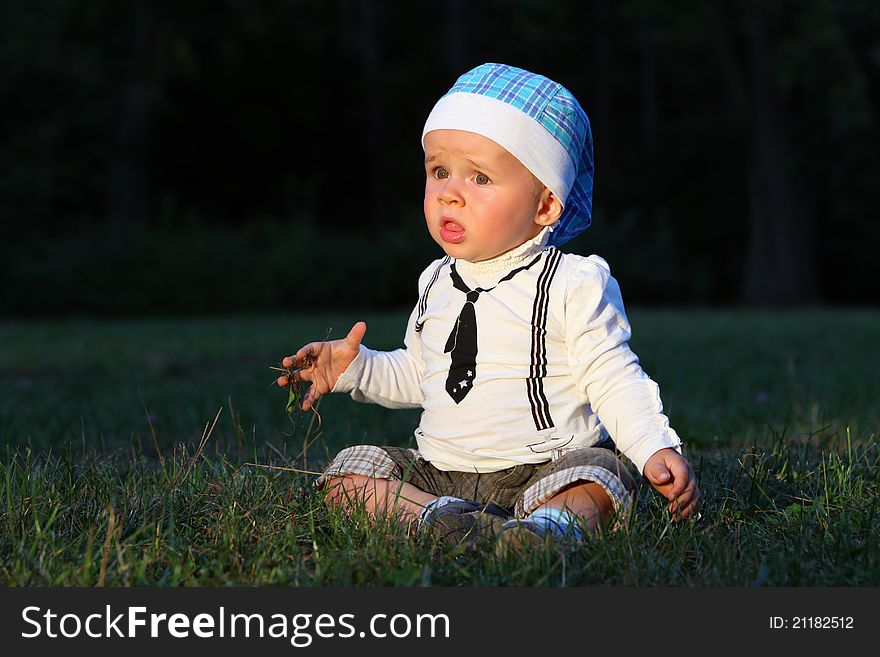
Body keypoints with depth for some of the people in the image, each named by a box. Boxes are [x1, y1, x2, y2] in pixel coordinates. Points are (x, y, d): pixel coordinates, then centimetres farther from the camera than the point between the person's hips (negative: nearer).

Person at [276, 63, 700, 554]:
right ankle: (435, 515, -32)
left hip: (542, 470, -5)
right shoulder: (437, 283, 11)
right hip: (437, 472, 6)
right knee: (348, 472, -12)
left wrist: (657, 449, -23)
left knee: (599, 478, -32)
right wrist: (357, 368, 11)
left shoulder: (574, 284, -8)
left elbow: (615, 380, -9)